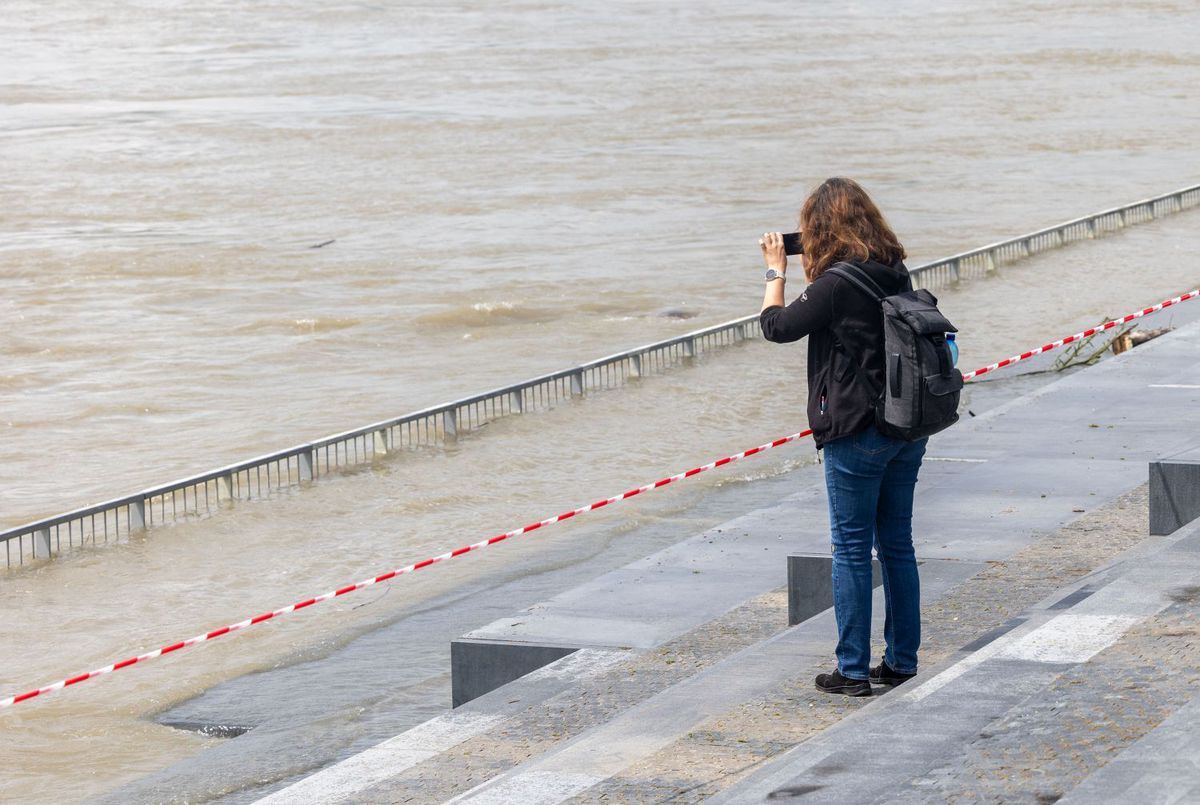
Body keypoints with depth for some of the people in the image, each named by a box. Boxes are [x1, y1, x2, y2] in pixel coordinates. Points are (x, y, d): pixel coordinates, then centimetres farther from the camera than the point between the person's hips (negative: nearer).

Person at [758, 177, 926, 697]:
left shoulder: (837, 284, -17)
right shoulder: (896, 274, 5)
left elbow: (776, 326, -7)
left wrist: (776, 270, 7)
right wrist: (814, 271, 15)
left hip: (857, 434, -7)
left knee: (852, 549, 1)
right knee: (897, 544, 15)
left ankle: (853, 670, 5)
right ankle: (902, 660, 21)